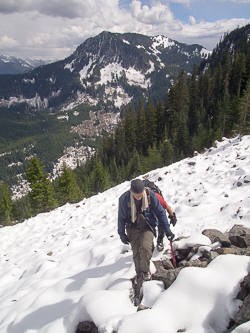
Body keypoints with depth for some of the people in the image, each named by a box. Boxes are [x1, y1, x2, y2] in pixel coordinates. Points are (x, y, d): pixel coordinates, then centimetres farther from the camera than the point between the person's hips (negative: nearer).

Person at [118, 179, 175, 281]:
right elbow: (121, 218, -3)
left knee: (146, 247, -22)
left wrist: (167, 230, -6)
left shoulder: (150, 195, -17)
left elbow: (160, 212, -6)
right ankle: (139, 275, 29)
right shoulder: (124, 199, -17)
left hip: (147, 228, -1)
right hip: (133, 229, 1)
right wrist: (122, 234, 3)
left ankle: (145, 271, 4)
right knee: (136, 254, 5)